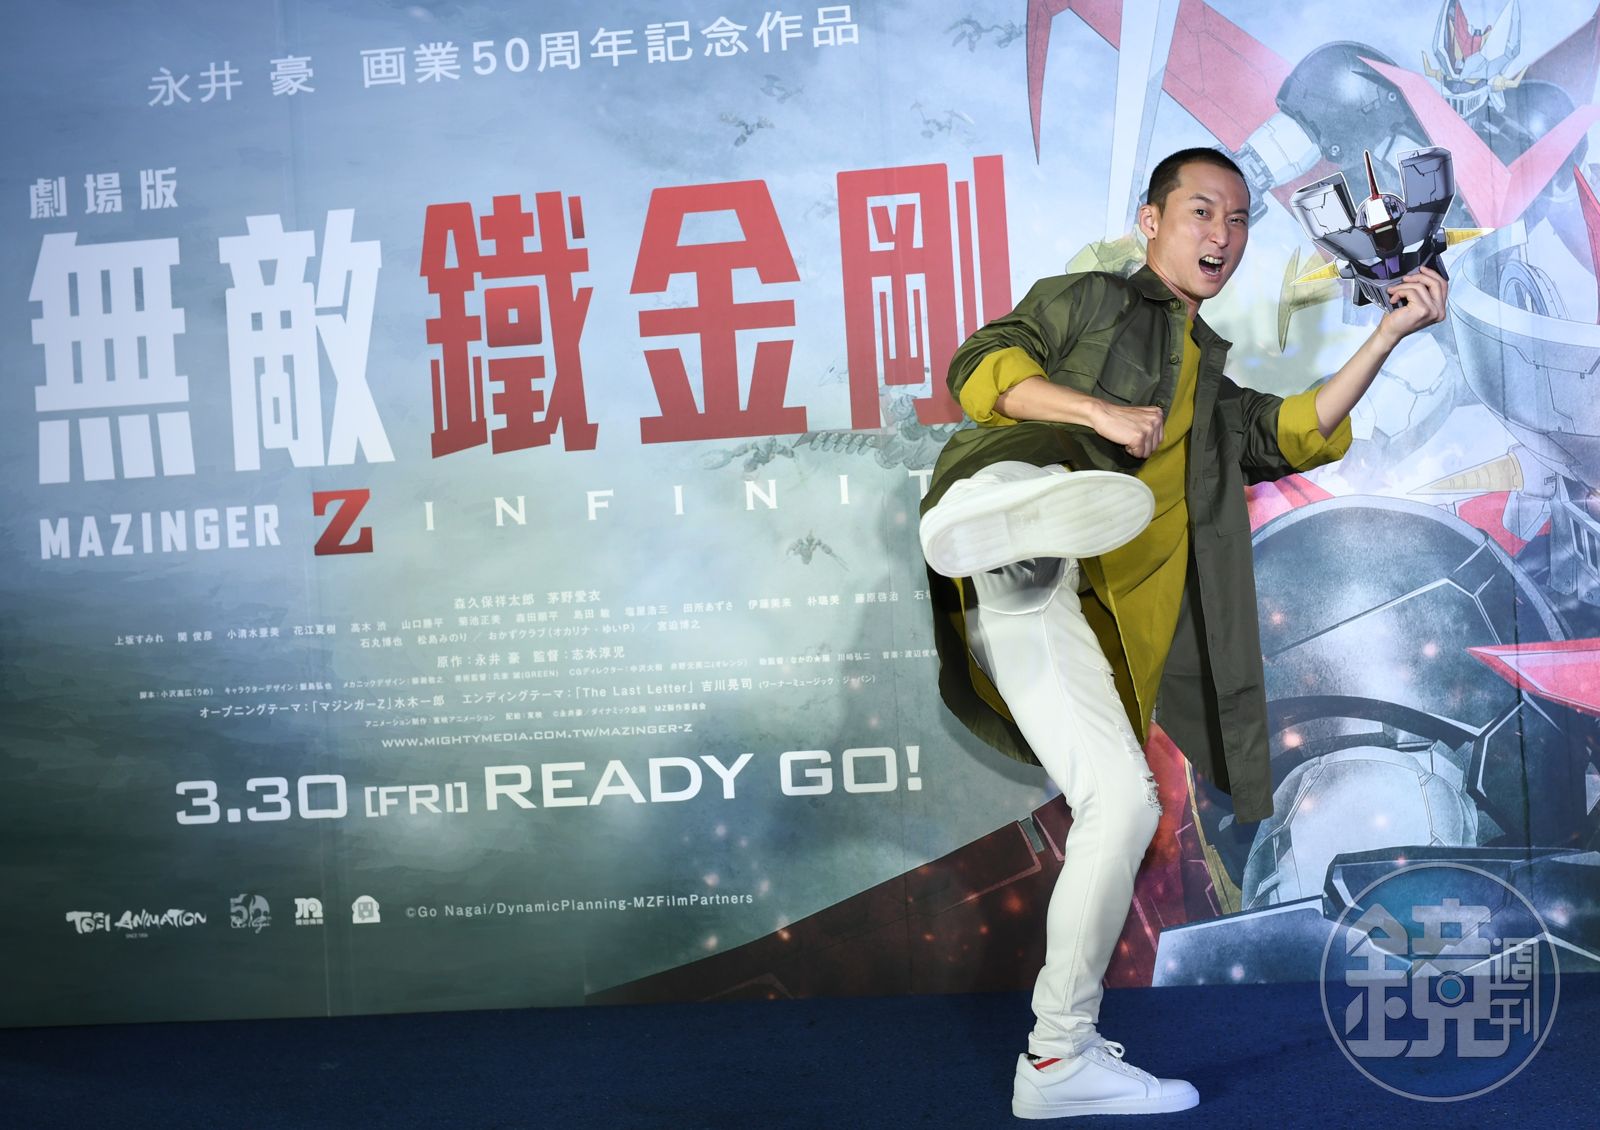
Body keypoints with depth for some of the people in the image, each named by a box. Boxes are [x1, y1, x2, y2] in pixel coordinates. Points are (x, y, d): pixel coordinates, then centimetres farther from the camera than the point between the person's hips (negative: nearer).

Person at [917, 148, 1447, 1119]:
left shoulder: (1215, 378, 38)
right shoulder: (1084, 301, 22)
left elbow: (1299, 435, 22)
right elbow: (982, 367, 5)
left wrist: (1391, 332, 15)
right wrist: (1099, 412, -9)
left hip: (1084, 604, 5)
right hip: (1017, 572, -5)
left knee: (1124, 802, -4)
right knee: (1107, 499, -37)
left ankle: (1060, 1056, 4)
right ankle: (990, 524, -72)